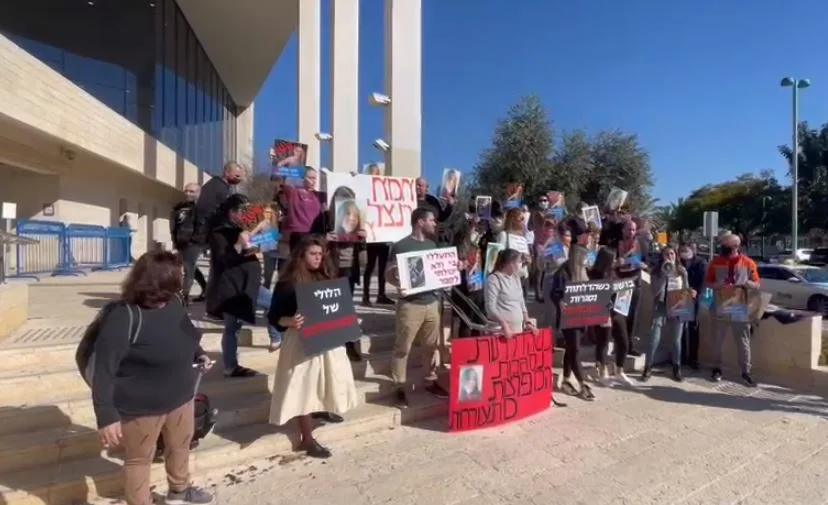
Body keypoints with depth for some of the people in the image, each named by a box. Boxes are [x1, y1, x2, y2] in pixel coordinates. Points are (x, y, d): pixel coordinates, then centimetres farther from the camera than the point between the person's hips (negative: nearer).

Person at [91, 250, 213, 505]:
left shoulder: (173, 302, -5)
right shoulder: (123, 317, -27)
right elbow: (103, 371, -23)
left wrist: (198, 353, -2)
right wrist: (106, 417, -23)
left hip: (180, 397, 8)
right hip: (141, 407, -8)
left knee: (180, 445, 27)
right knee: (139, 459, 17)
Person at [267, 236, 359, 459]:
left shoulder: (325, 277, 5)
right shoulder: (288, 283, -13)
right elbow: (274, 316, -12)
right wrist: (290, 321, -31)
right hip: (302, 341, -6)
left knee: (327, 379, 20)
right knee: (305, 387, 2)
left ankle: (323, 408, 49)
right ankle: (307, 439, 16)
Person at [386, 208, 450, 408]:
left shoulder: (432, 244, 13)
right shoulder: (401, 246, -8)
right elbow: (390, 273, -6)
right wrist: (397, 282, -28)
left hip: (432, 302, 6)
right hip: (410, 304, -6)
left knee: (431, 345, 14)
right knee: (403, 347, 3)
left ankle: (431, 381, 30)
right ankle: (400, 387, 16)